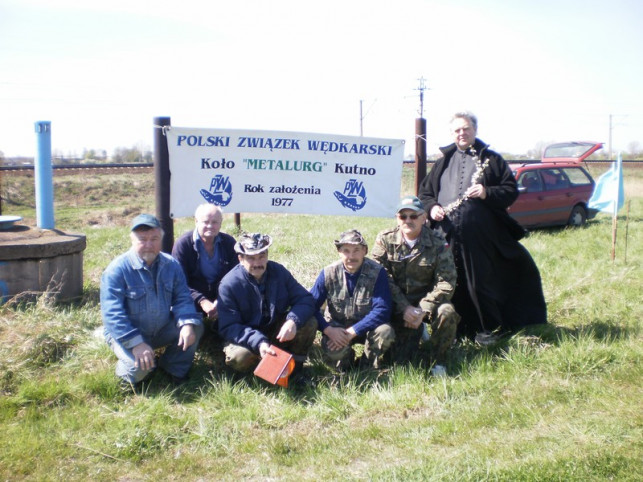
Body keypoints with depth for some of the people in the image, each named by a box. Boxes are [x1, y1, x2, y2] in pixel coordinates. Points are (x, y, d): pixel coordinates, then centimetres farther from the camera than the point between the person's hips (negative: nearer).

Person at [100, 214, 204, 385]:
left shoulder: (171, 265, -3)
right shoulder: (117, 270, -19)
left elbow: (182, 298, -5)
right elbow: (112, 314, -23)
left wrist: (187, 324, -26)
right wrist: (136, 344, -31)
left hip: (162, 330, 5)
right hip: (127, 334, -5)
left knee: (195, 328, -15)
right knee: (139, 367, -30)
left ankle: (175, 369, 4)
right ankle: (126, 372, 7)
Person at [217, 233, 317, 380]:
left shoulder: (278, 271, -8)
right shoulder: (229, 284, -19)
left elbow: (305, 299, -10)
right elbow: (228, 327, -23)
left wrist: (293, 321, -33)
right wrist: (258, 342, -39)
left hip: (277, 332, 3)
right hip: (247, 337, -3)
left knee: (309, 323, -20)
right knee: (240, 357, -35)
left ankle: (294, 365, 1)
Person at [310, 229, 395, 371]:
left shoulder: (377, 272, -17)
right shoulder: (328, 273, -11)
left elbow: (382, 310, -24)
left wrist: (352, 332, -31)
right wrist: (328, 330, -29)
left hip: (367, 327, 0)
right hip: (337, 328, 0)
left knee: (385, 332, -33)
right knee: (332, 352, -31)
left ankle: (368, 364, -2)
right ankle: (346, 358, 8)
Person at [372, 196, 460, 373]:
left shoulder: (438, 244, -9)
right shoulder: (384, 239, -7)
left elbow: (446, 282, -14)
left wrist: (423, 309, -25)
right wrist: (405, 308, -21)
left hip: (427, 300, 0)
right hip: (398, 304, 1)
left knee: (447, 312, -34)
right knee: (400, 359, -12)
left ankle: (438, 360, -7)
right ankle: (416, 331, 26)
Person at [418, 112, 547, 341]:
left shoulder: (490, 159, 9)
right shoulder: (444, 161, 17)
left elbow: (511, 190, 4)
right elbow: (424, 191, 20)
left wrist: (488, 193, -14)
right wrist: (431, 207, -1)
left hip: (479, 235, -3)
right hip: (447, 236, 3)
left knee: (481, 283, 1)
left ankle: (487, 329, 16)